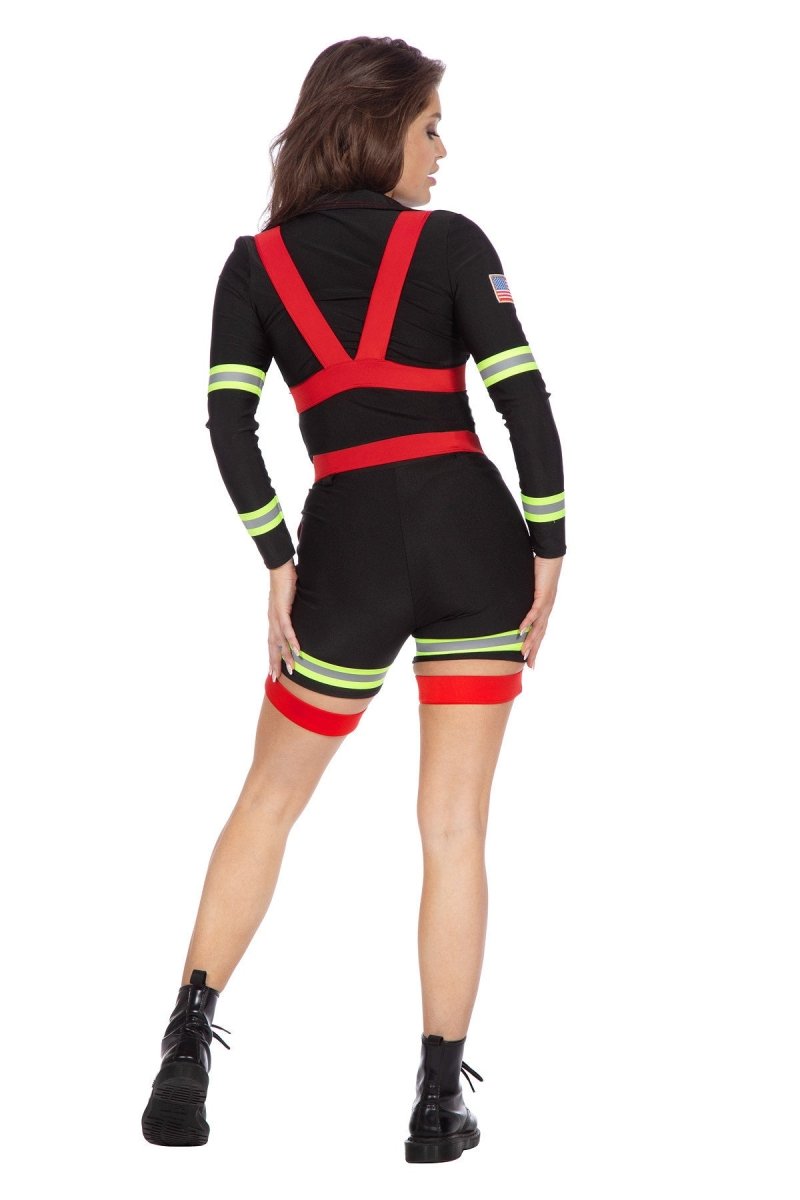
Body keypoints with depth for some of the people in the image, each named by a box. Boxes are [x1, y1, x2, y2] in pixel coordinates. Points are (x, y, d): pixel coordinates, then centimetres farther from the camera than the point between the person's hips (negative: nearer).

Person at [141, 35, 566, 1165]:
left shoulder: (257, 263, 8)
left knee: (272, 795, 17)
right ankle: (439, 1101, 6)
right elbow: (523, 395, -7)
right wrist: (549, 544, -1)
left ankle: (188, 1052, 8)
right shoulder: (452, 242, 2)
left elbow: (228, 421, -3)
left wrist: (279, 564, 1)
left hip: (353, 543, 1)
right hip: (474, 530, -1)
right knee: (455, 826, 5)